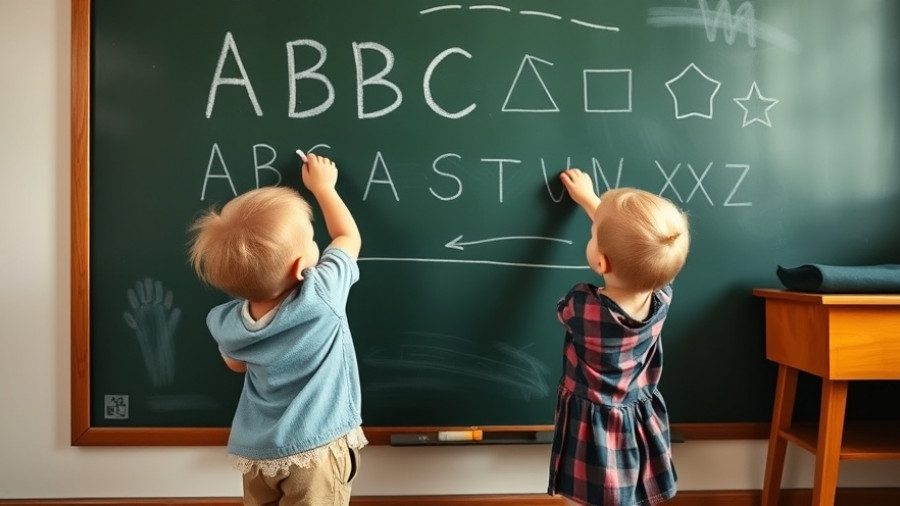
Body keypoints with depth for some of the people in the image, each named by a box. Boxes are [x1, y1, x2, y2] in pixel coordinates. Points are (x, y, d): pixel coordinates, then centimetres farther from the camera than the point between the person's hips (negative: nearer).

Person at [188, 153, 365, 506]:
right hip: (316, 450, -4)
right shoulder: (321, 295, -22)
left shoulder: (228, 323, -10)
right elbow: (349, 237, -3)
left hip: (256, 453, 4)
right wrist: (323, 186, 11)